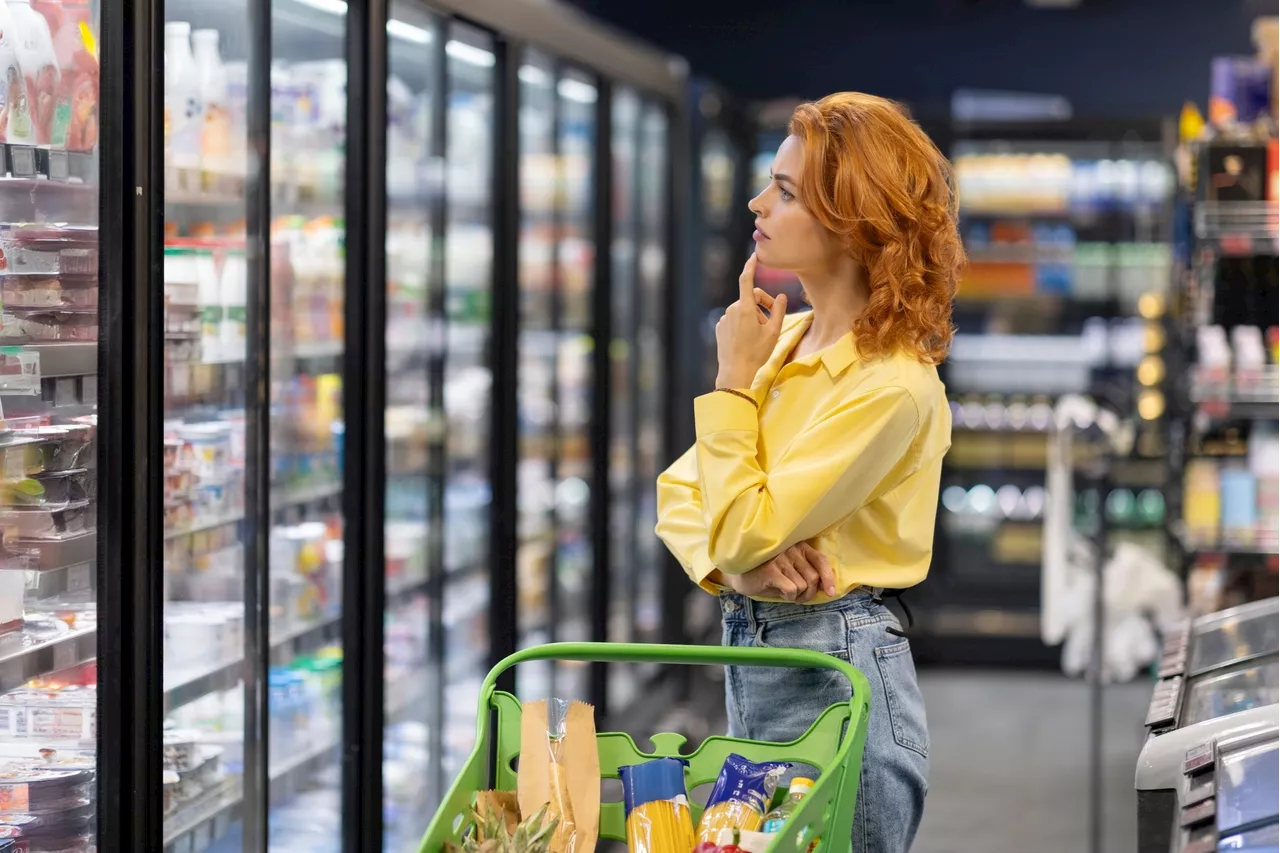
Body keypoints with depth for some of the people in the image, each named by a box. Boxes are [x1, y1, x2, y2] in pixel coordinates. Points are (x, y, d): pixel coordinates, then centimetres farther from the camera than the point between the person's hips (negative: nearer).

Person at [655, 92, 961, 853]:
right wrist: (742, 554, -12)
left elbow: (741, 528, -19)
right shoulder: (787, 340, 7)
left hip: (835, 675, -8)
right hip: (752, 649, 8)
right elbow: (679, 496, 9)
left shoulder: (892, 385, -18)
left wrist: (735, 377, -11)